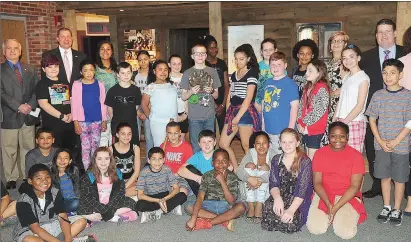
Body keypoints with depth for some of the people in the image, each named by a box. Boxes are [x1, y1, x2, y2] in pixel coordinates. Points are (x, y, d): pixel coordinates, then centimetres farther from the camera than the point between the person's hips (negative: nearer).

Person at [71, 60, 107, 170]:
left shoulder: (100, 84, 2)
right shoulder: (77, 84, -3)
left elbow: (103, 103, 5)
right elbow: (74, 104, -3)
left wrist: (104, 120, 4)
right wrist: (75, 122, -7)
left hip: (97, 120, 1)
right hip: (83, 120, -1)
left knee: (96, 145, 9)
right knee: (85, 146, 4)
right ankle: (86, 170, 13)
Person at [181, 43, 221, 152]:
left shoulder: (212, 72, 10)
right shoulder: (187, 73, 6)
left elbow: (216, 95, 13)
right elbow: (183, 97, 6)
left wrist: (211, 91, -8)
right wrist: (191, 92, -14)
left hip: (210, 116, 1)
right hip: (194, 116, -1)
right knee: (196, 148, -1)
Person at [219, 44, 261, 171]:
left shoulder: (252, 73, -6)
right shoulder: (234, 74, 17)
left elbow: (248, 98, -13)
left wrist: (237, 117, -13)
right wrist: (228, 114, 7)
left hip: (246, 112, -8)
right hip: (232, 111, 8)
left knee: (246, 146, -1)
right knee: (223, 144, 7)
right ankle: (236, 170, 20)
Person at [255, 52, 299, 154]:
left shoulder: (290, 84, -9)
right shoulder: (267, 83, 10)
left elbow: (294, 107, -12)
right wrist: (263, 125, 15)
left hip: (283, 131, -6)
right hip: (267, 130, 6)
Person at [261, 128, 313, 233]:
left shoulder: (305, 161, -6)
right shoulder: (276, 160, 8)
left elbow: (302, 190, -13)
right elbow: (273, 184, 1)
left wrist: (291, 210, -26)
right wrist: (277, 198, -23)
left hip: (298, 201, -2)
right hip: (280, 196, 2)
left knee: (290, 221, -30)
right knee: (269, 209, -31)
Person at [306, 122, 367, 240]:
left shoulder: (356, 155, -6)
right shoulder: (320, 153, -1)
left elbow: (355, 187, -9)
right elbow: (317, 183, -3)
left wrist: (336, 207, -18)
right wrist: (328, 204, -19)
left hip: (348, 197, -1)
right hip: (323, 195, 1)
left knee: (346, 233, -22)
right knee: (315, 228, -19)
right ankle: (329, 215, 13)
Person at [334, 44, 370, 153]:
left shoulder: (363, 78, -5)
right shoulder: (346, 77, 16)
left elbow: (360, 106, -10)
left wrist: (345, 121, -11)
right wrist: (334, 119, 7)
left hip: (354, 122, -6)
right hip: (341, 123, 6)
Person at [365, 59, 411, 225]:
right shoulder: (378, 95, 2)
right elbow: (372, 120, 4)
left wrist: (396, 141, -12)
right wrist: (380, 141, -5)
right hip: (381, 145, 2)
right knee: (385, 176, 11)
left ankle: (397, 210, 21)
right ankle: (386, 207, 25)